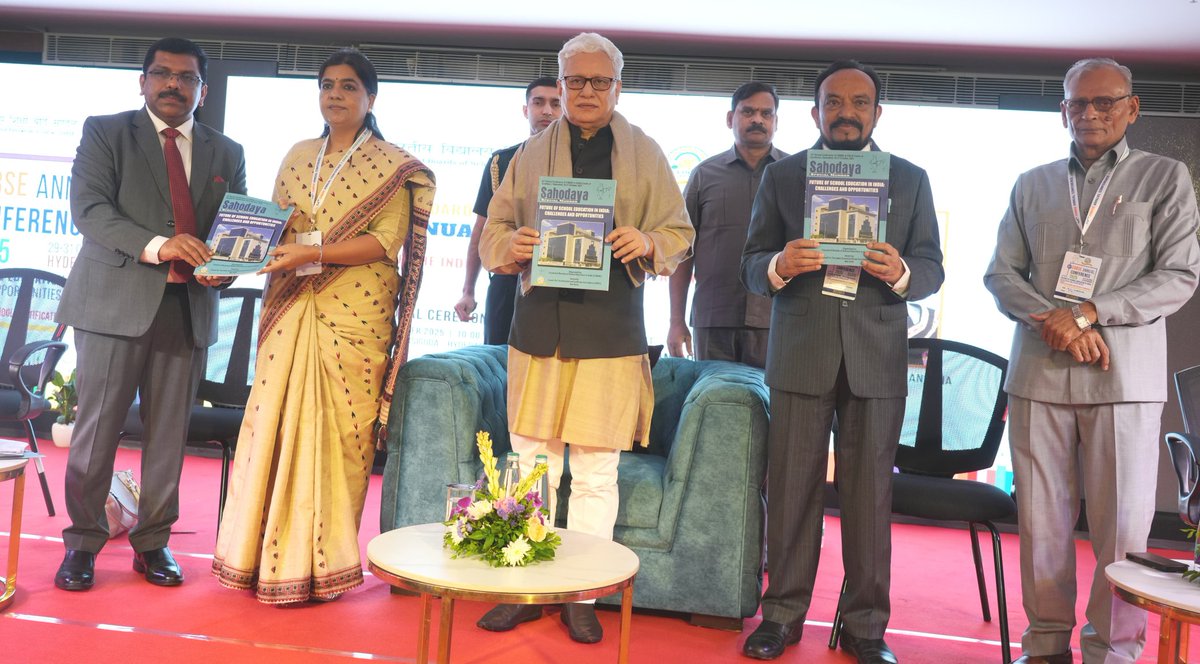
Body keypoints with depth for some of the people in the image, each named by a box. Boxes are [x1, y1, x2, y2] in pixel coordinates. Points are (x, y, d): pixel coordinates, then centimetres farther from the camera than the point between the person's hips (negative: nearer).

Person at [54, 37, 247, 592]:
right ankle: (83, 542, 15)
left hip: (188, 308, 3)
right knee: (97, 428, 1)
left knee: (169, 433, 7)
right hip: (115, 302, -2)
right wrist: (156, 245, -22)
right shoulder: (105, 132, 6)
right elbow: (89, 208, -7)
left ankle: (153, 543, 19)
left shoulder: (226, 153, 16)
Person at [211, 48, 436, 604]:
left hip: (354, 314, -4)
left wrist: (312, 253, -20)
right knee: (274, 424, 2)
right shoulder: (298, 157, 17)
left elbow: (387, 241, -10)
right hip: (291, 310, 5)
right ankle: (267, 552, 14)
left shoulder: (393, 166, 1)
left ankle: (321, 563, 9)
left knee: (338, 432, -3)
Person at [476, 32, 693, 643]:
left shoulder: (645, 153, 10)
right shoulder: (530, 154, 14)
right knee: (531, 465, 5)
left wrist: (646, 242, -14)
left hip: (611, 333, -1)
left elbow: (679, 233, 8)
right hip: (539, 326, 2)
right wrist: (512, 244, -9)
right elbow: (492, 233, 14)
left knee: (597, 472, 3)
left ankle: (582, 597, 15)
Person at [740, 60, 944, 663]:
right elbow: (751, 266, 5)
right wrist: (778, 265, -19)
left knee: (870, 495, 4)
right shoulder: (780, 176, 9)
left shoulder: (910, 180, 10)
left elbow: (932, 269, 7)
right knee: (791, 489, 3)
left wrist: (900, 272, -16)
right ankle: (783, 613, 17)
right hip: (799, 355, 0)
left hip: (877, 358, 1)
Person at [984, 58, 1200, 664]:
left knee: (1122, 530, -1)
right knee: (1041, 522, 5)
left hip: (1124, 378, -2)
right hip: (1038, 375, 2)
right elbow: (1001, 273, 10)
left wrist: (1090, 312, -12)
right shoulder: (1032, 185, 15)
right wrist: (1052, 319, -8)